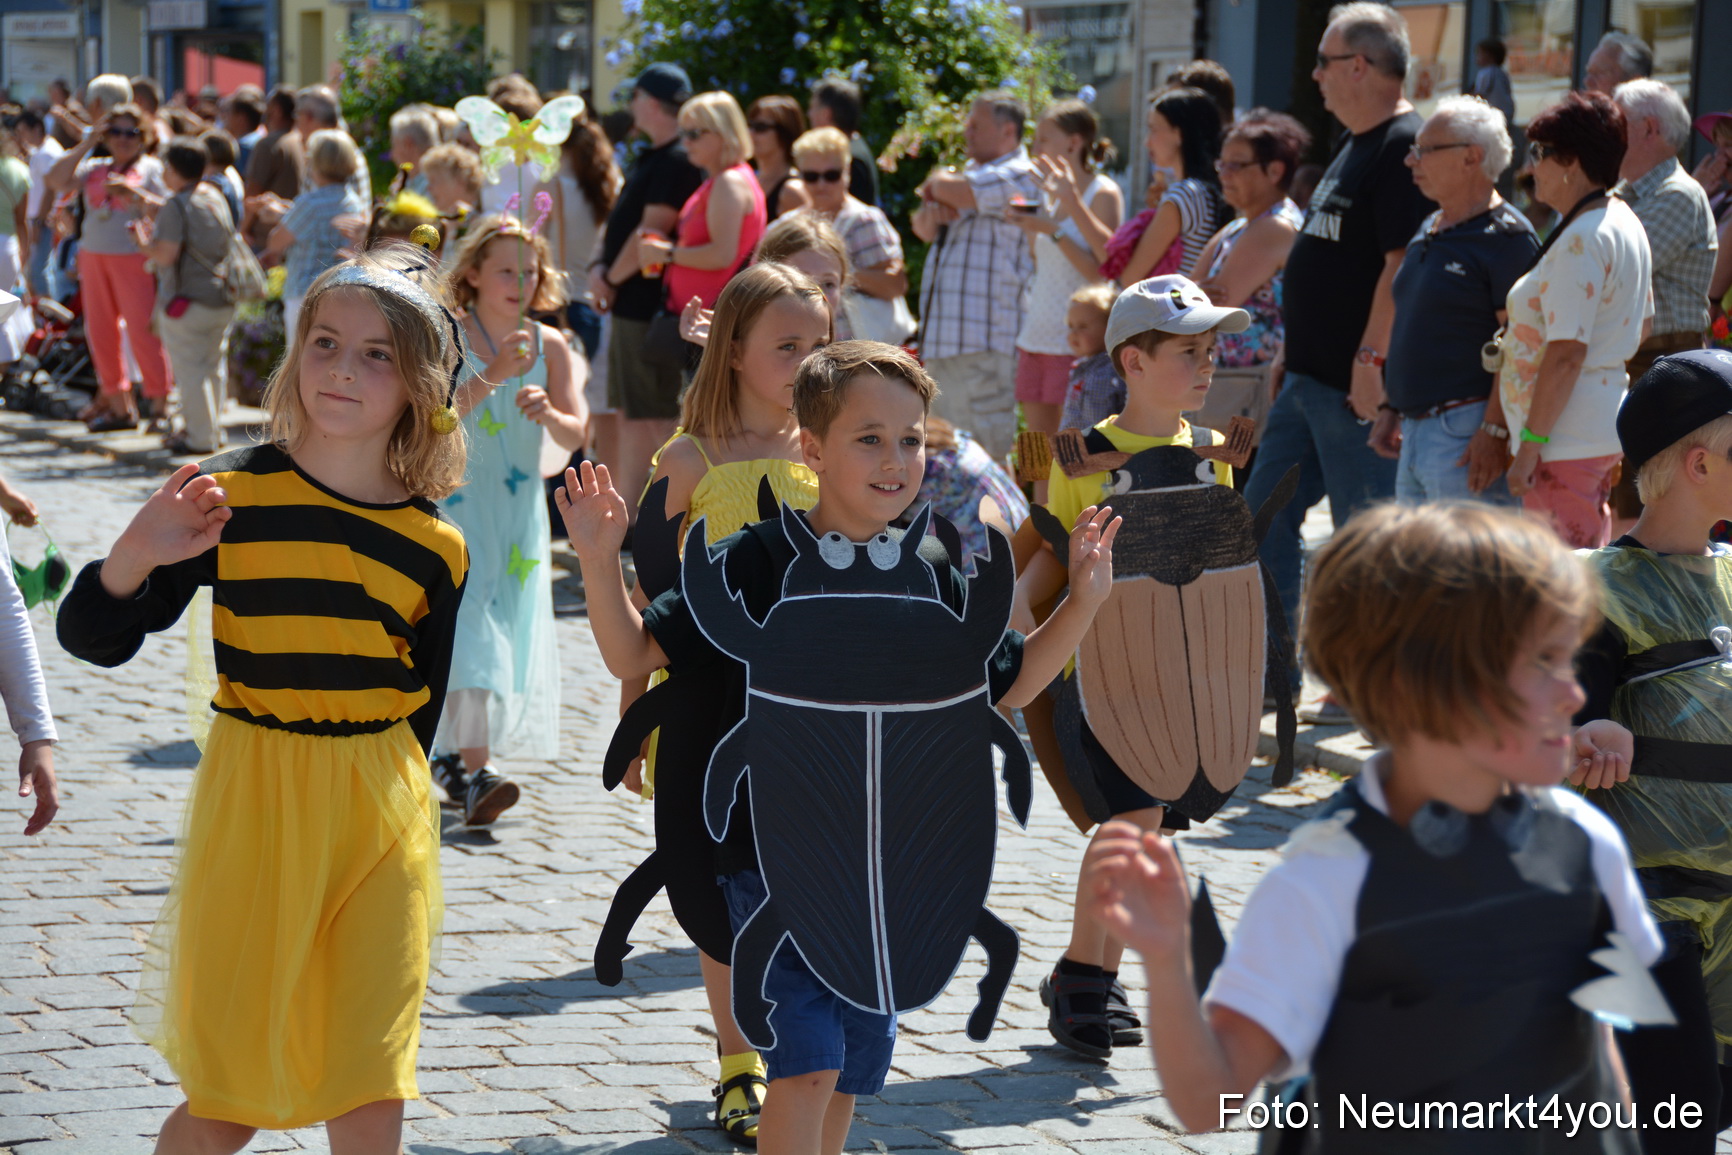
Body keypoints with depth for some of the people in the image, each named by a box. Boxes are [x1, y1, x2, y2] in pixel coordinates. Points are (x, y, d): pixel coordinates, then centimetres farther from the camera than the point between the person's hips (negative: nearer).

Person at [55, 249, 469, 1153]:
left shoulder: (434, 548, 1)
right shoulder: (233, 494, -5)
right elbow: (92, 637, -3)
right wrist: (134, 556, -20)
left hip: (381, 817, 2)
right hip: (250, 805, -2)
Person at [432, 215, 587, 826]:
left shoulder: (550, 345, 4)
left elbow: (577, 436, 1)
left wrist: (548, 412, -20)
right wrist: (491, 376, -28)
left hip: (520, 512, 4)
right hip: (457, 505, -4)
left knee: (509, 633, 4)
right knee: (469, 631, -15)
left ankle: (451, 754, 20)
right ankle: (474, 774, -22)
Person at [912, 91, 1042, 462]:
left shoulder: (1018, 177, -7)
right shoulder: (972, 174, 23)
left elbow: (951, 189, -20)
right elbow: (923, 228, 18)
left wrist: (937, 183, 4)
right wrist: (932, 213, -6)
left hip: (983, 343, -9)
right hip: (942, 341, 9)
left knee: (985, 459, -10)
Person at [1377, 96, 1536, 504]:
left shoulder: (1505, 237, -12)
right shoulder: (1428, 232, 17)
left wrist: (1494, 432, -23)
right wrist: (1391, 408, 21)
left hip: (1467, 434, -10)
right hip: (1415, 431, 10)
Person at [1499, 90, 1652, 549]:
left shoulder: (1582, 240, -19)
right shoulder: (1625, 222, 13)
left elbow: (1567, 353, -23)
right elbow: (1641, 325, 23)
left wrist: (1530, 446, -21)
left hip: (1567, 442, -11)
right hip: (1605, 431, 11)